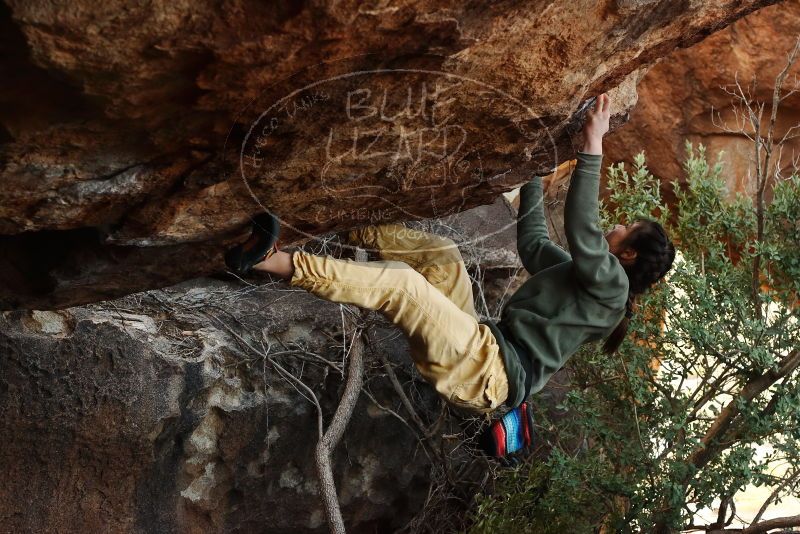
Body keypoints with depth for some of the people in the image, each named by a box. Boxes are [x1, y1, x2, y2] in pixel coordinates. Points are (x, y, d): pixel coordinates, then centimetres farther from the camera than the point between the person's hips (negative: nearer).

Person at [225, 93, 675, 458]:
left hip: (491, 373, -10)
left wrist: (592, 146, -20)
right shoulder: (579, 274, 25)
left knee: (402, 283, -24)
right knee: (443, 253, 16)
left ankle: (278, 262, -29)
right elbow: (532, 239, 37)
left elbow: (583, 230, -20)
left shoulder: (610, 283, -2)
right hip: (484, 349, 10)